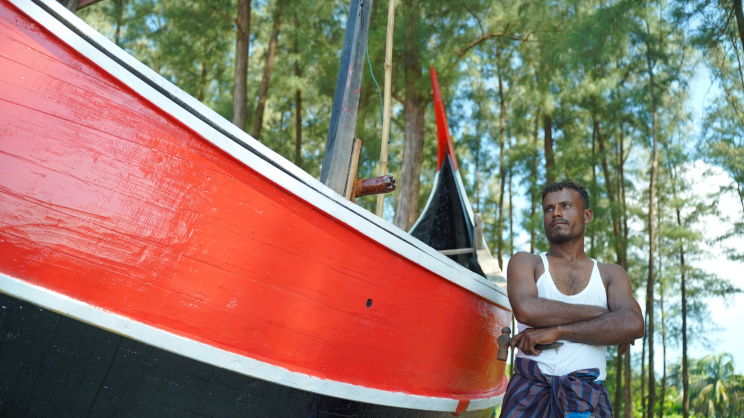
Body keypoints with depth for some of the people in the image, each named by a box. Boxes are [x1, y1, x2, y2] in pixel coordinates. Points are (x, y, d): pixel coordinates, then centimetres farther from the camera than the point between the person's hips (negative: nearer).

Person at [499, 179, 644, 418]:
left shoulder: (611, 274, 16)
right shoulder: (525, 263, 12)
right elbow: (525, 309, -10)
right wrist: (600, 313, -5)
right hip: (530, 385, -1)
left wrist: (557, 330, -10)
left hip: (587, 393, 1)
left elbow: (633, 324, -4)